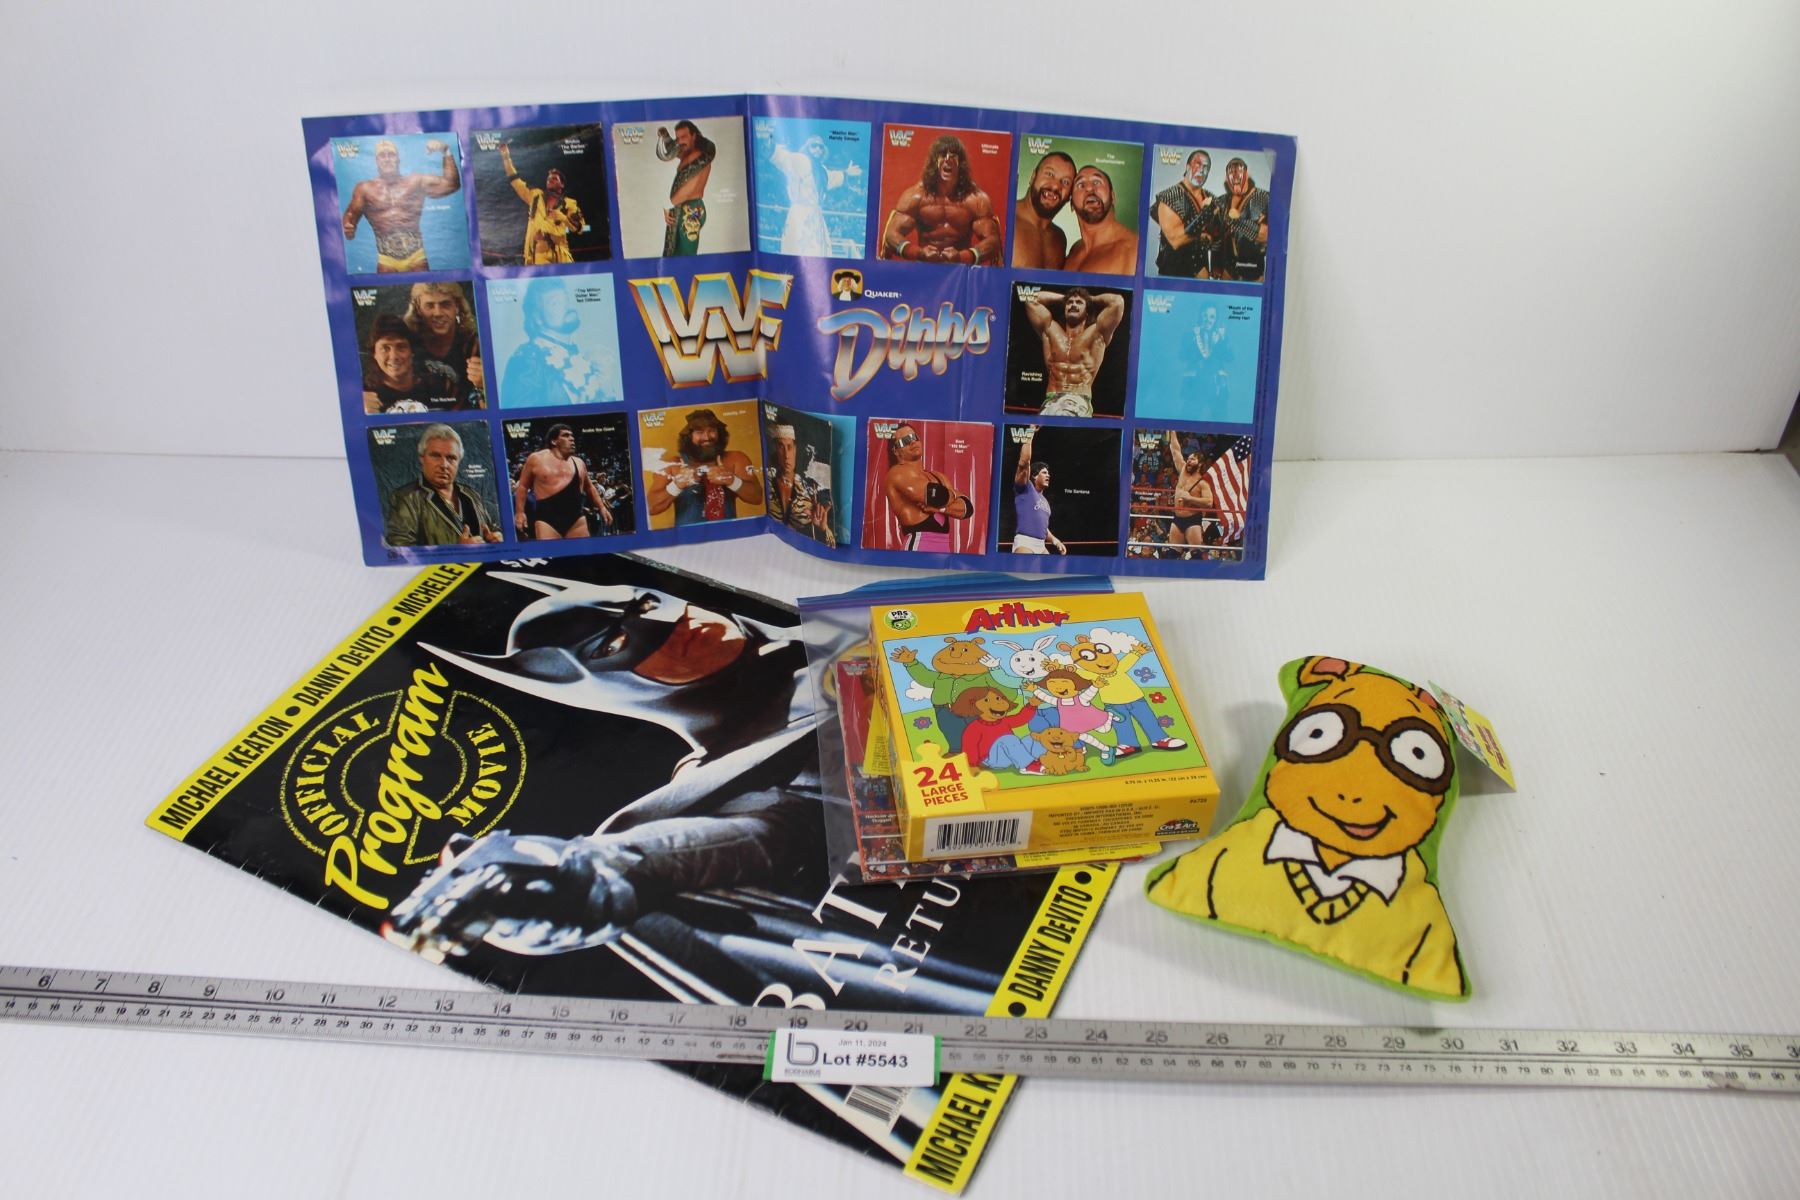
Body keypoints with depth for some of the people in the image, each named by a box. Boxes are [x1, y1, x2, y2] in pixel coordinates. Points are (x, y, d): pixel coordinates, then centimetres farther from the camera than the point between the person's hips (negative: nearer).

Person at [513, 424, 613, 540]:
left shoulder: (578, 462, 16)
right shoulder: (536, 459, 3)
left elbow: (589, 487, 28)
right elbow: (523, 486, 8)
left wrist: (601, 507, 19)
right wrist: (520, 512, -1)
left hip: (576, 518, 4)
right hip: (547, 518, -4)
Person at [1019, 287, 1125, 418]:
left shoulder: (1096, 334, 13)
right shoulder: (1050, 330, 23)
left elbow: (1117, 301, 4)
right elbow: (1031, 299, 27)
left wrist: (1091, 299, 22)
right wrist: (1063, 298, 32)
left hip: (1079, 403, -3)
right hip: (1051, 402, 3)